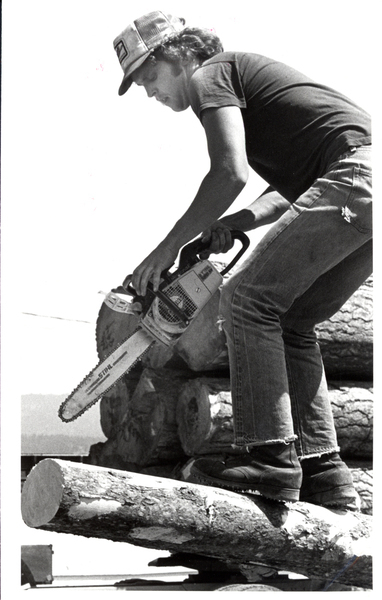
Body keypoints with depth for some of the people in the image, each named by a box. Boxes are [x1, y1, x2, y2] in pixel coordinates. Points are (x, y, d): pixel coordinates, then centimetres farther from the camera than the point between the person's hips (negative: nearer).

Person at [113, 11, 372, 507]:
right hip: (367, 187, 9)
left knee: (249, 300, -9)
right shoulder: (246, 76, 31)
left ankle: (269, 459, -14)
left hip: (356, 176, -9)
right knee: (292, 322, 12)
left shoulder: (210, 76, 3)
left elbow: (230, 173, -12)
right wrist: (234, 224, 11)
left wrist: (168, 248, -5)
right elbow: (292, 187, 24)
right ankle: (323, 475, 5)